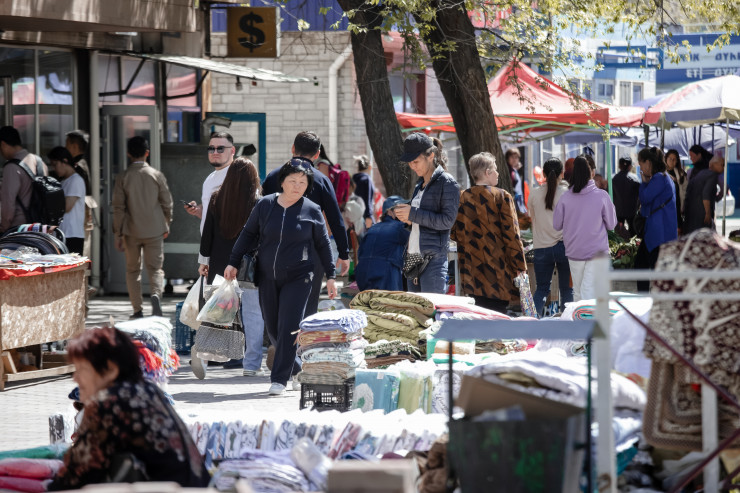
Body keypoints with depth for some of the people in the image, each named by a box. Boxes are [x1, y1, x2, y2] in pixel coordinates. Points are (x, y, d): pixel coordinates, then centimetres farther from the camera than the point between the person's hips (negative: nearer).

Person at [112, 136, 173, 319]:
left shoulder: (122, 178, -4)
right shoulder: (157, 175, -3)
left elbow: (118, 207, -3)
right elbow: (167, 203, 3)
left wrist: (118, 234, 3)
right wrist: (167, 225, 18)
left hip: (131, 231, 0)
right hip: (154, 230, 0)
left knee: (133, 270, 11)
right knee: (155, 267, 4)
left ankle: (137, 310, 10)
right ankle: (156, 294, -25)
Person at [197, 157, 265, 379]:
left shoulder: (217, 199, 1)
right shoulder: (257, 203, -9)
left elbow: (207, 232, 5)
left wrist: (205, 260, 14)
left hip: (220, 265, 3)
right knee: (253, 313, 6)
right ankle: (251, 365, 6)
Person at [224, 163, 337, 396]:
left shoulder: (312, 211, -1)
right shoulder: (264, 205, 3)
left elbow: (323, 244, 8)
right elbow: (248, 235, 11)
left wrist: (330, 276, 8)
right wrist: (233, 263, 6)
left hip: (298, 278, -3)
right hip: (267, 278, 3)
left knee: (288, 328, -10)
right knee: (273, 329, 7)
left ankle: (279, 379, -4)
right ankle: (298, 369, 26)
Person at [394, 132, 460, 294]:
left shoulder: (447, 182, -7)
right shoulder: (420, 184, 18)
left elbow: (447, 220, -15)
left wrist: (413, 214, -16)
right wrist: (407, 218, 7)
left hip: (433, 258, -8)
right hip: (413, 256, 8)